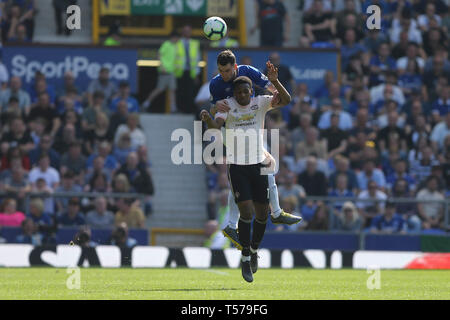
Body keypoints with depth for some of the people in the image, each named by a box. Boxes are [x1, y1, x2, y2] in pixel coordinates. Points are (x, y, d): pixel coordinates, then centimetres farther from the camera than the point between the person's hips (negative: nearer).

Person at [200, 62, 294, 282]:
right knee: (246, 212, -12)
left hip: (258, 164, 2)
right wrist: (208, 120, -42)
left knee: (262, 213, 5)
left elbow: (285, 100, -14)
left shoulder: (260, 103, 0)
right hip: (236, 166, -2)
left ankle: (254, 249, 30)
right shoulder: (227, 105, -4)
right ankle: (245, 258, 0)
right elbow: (216, 126, -18)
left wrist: (274, 81, -30)